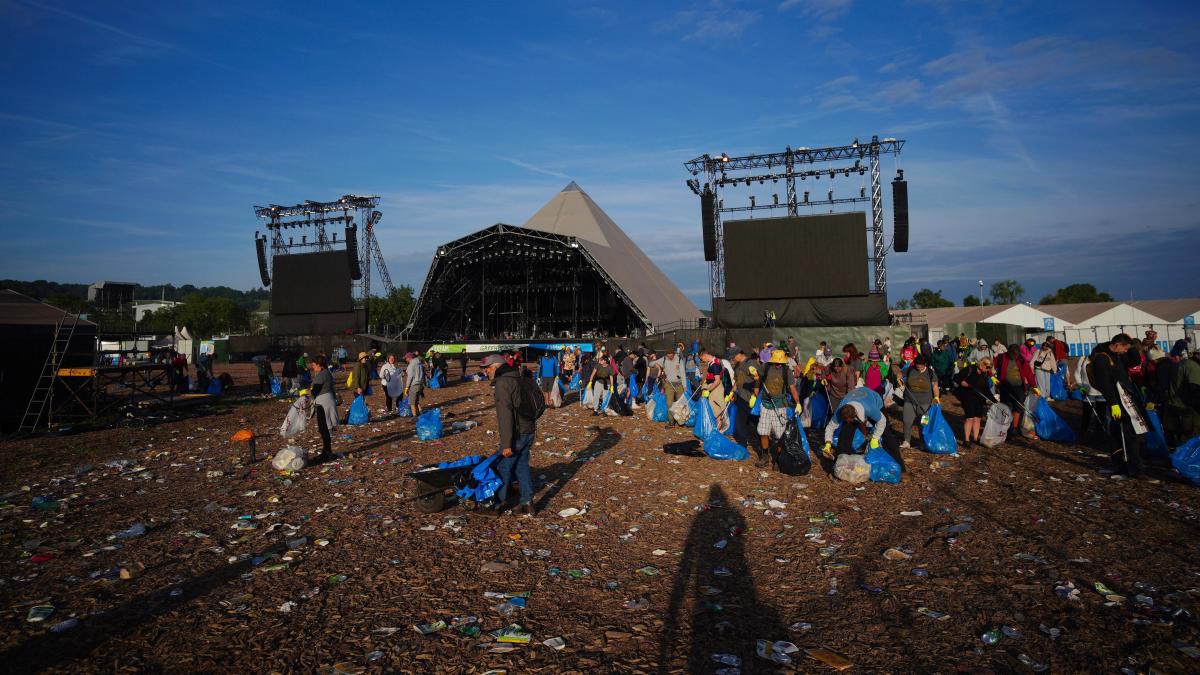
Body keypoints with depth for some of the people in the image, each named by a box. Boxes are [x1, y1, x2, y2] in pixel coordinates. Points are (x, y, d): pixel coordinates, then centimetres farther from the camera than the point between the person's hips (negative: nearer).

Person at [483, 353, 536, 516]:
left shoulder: (503, 383, -16)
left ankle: (498, 504, 12)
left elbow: (505, 414, -22)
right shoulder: (517, 378, 14)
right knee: (522, 466, 14)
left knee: (503, 468, 3)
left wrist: (507, 443, -22)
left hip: (516, 434, -9)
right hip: (528, 430, 9)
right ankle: (527, 502, 17)